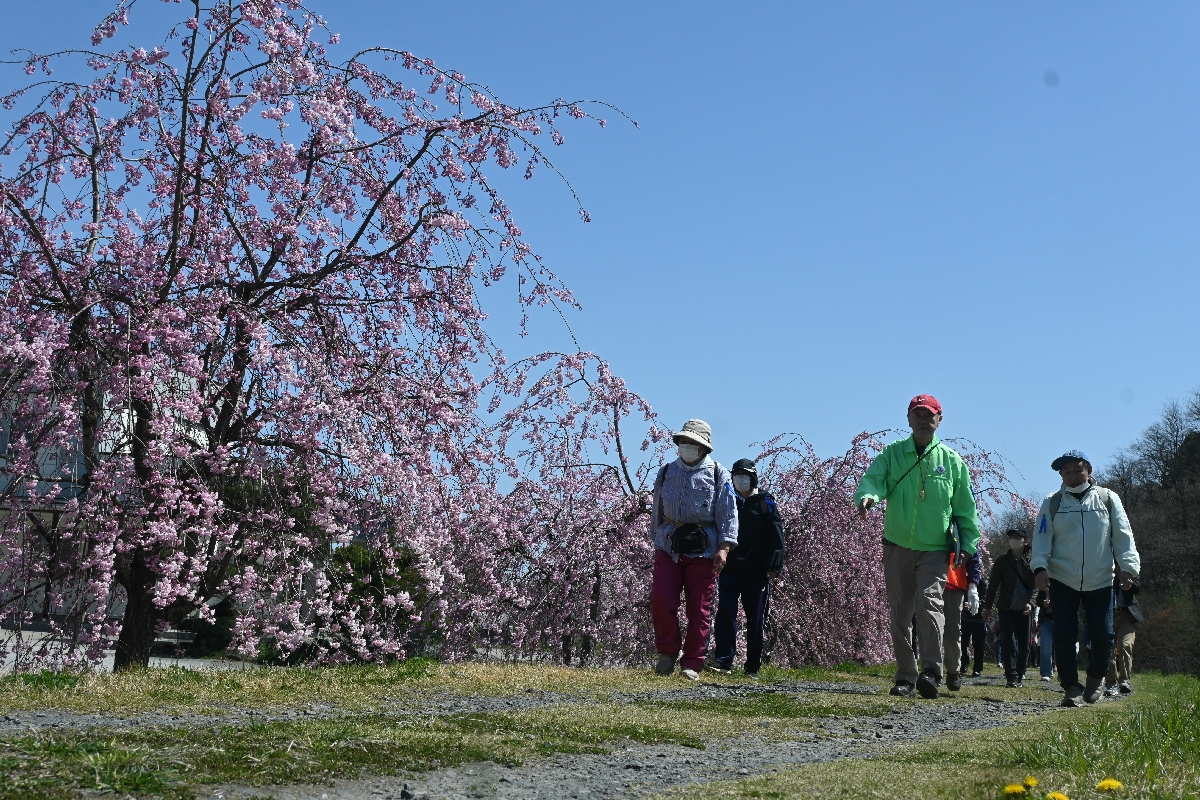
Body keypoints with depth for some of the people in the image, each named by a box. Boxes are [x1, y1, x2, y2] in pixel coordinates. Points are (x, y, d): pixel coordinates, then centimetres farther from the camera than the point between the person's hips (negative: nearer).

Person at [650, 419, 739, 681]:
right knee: (660, 600, -10)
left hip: (703, 551, -3)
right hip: (668, 548, 3)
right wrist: (658, 539, 21)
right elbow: (657, 512, 22)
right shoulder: (666, 473, 13)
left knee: (699, 610, 0)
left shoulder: (718, 475, 3)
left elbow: (728, 514, -3)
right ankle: (668, 651, 10)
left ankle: (692, 664, 9)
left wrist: (724, 547, -13)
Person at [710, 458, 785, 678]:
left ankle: (753, 667, 10)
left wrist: (774, 566, -10)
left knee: (755, 619, 3)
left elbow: (776, 537, -2)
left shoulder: (765, 503, 2)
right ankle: (723, 661, -9)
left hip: (757, 572, -2)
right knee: (725, 614, -9)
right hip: (729, 569, 3)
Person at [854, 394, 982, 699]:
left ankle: (931, 672, -21)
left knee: (929, 603, -21)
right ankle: (905, 677, 14)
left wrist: (968, 545, 1)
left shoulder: (951, 461, 5)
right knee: (899, 614, 6)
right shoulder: (892, 454, 4)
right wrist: (867, 495, -37)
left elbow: (965, 509, 9)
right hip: (898, 547, 2)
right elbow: (873, 478, -14)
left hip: (935, 549, -2)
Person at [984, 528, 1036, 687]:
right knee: (1009, 642, -10)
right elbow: (993, 585, 5)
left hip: (1023, 609, 1)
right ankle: (1011, 676, -12)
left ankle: (1019, 675, 15)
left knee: (1024, 644, 4)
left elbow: (1034, 586, 2)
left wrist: (1030, 603, -14)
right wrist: (987, 606, 5)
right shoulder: (1002, 561, 3)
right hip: (1006, 608, -1)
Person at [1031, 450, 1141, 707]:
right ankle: (1071, 687, 5)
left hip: (1100, 580, 0)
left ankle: (1096, 678, 24)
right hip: (1062, 580, 0)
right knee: (1064, 636, -4)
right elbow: (1042, 538, 0)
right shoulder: (1052, 503, 5)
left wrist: (1127, 566, -7)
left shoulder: (1107, 499, 5)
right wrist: (1040, 566, -15)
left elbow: (1123, 535, 3)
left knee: (1102, 634, -2)